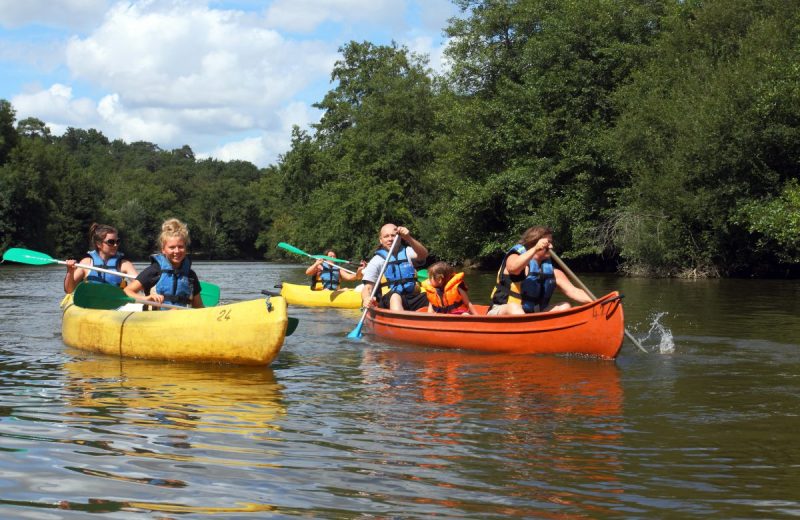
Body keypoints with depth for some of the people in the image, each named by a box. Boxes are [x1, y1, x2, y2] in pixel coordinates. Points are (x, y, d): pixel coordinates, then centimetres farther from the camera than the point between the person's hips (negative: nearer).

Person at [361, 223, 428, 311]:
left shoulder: (407, 252, 16)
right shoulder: (376, 260, 8)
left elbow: (423, 254, -6)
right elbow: (367, 287, -2)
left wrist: (408, 238, -23)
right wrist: (366, 299, -27)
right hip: (389, 302, -3)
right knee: (395, 296, -36)